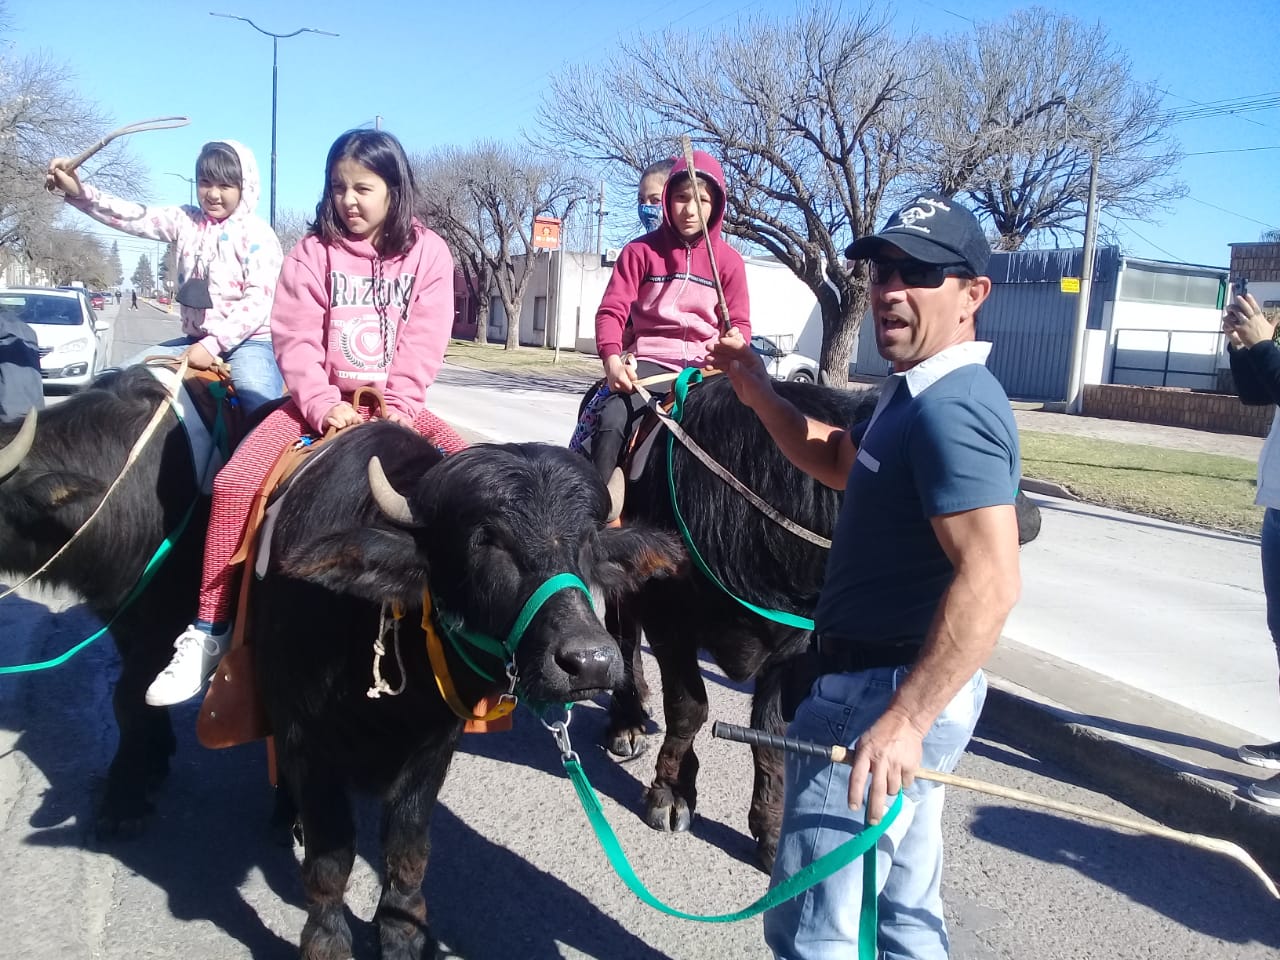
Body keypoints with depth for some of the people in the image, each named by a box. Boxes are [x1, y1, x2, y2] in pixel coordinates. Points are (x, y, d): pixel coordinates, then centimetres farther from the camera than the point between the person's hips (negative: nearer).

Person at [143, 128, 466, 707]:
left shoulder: (427, 253, 3)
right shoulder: (312, 253, 5)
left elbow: (423, 345, -5)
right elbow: (295, 340, -4)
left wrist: (393, 409, -18)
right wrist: (324, 404, -19)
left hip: (393, 406, 0)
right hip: (319, 401, 0)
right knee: (233, 483, -20)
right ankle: (209, 631, -8)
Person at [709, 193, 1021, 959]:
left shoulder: (949, 410, -22)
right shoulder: (922, 394, 11)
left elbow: (990, 582, -31)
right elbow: (841, 462, 25)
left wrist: (904, 718, -34)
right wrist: (759, 393, 16)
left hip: (886, 694, -10)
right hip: (891, 684, 10)